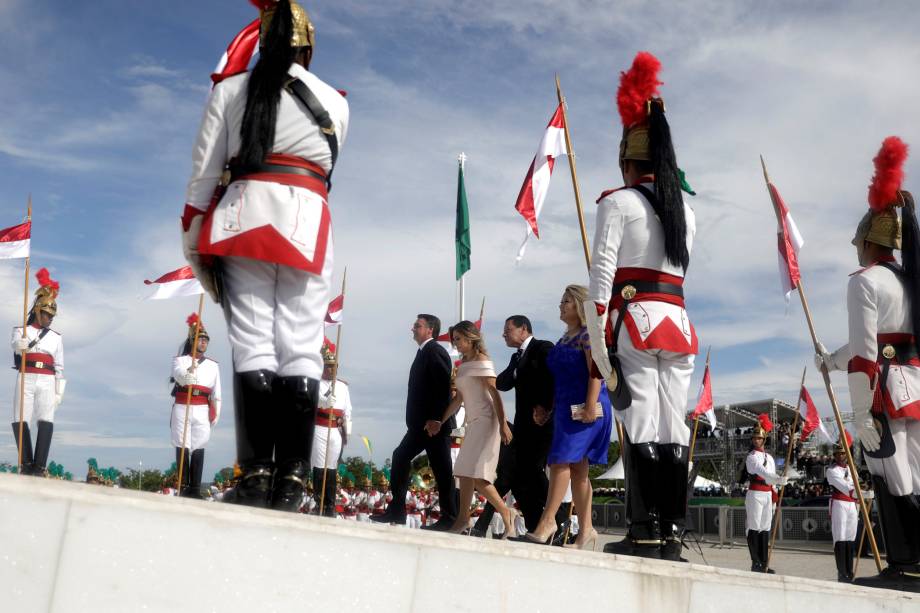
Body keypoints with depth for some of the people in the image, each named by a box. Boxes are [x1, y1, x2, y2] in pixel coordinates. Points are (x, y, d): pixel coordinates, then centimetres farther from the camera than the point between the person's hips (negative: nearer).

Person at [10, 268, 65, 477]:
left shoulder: (56, 337, 16)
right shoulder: (21, 330, 10)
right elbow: (16, 344, -15)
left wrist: (59, 392, 9)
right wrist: (22, 344, -39)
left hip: (47, 383, 1)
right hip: (25, 380, 0)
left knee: (46, 422, -13)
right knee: (20, 421, -7)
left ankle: (39, 467, -15)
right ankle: (27, 464, 3)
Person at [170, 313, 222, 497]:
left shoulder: (213, 365, 15)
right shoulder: (180, 360, 9)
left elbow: (217, 393, 15)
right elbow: (179, 375, -15)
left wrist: (215, 415, 8)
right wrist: (188, 372, -38)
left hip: (202, 411, 1)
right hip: (182, 409, -1)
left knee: (199, 449, -3)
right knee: (182, 447, -3)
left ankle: (195, 488, -3)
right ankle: (183, 486, -1)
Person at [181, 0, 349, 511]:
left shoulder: (231, 90, 13)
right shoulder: (335, 102, 16)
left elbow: (204, 171, 6)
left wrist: (195, 245, 9)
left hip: (243, 213, 0)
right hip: (307, 220, 1)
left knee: (252, 345, -5)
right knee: (301, 349, -4)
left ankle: (256, 476, -12)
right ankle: (291, 479, -9)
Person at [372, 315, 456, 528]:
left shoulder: (435, 352, -11)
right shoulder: (424, 352, 17)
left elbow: (443, 387, -19)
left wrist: (436, 421, -21)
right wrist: (416, 420, 13)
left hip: (435, 423, -10)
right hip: (421, 423, 10)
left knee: (441, 469, -4)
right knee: (400, 457, 7)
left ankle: (449, 517, 3)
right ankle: (397, 510, 11)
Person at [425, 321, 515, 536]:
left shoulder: (481, 361, -8)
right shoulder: (463, 365, 17)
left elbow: (494, 393, -16)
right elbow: (459, 398, 20)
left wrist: (503, 424, -23)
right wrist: (440, 422, 19)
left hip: (485, 421, -9)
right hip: (472, 423, 9)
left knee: (476, 474, -15)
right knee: (465, 472, 8)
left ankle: (505, 514, -5)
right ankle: (463, 520, 12)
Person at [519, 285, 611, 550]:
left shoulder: (588, 334, -6)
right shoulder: (564, 339, 19)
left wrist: (590, 407, -23)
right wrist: (550, 408, 19)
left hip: (583, 408, -9)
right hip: (565, 408, 9)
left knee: (561, 461, -14)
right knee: (577, 469, 7)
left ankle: (547, 521, -11)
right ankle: (586, 530, 10)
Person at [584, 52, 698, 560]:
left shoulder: (618, 201, -1)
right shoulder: (685, 209, 18)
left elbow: (601, 279, -8)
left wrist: (598, 346, -8)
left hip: (636, 321, -6)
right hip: (680, 323, 6)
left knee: (641, 426, -8)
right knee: (674, 429, 4)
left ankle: (645, 532, -7)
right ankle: (672, 532, 6)